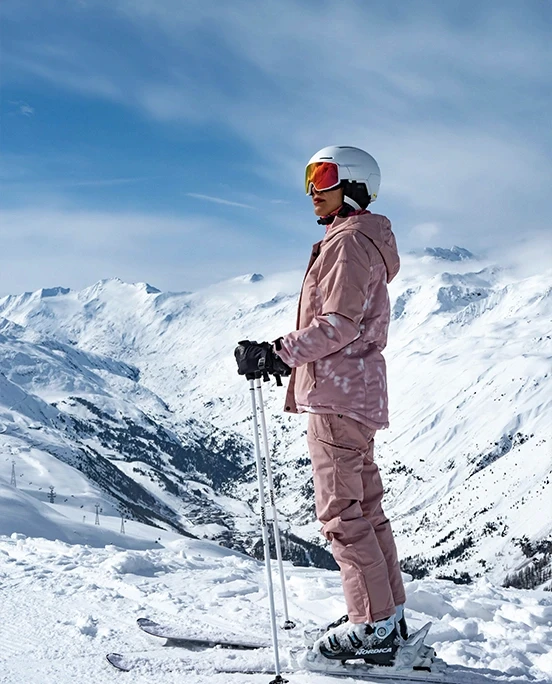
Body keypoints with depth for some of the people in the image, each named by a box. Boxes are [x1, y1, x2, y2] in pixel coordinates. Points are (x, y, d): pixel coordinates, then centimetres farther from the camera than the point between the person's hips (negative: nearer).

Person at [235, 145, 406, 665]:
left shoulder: (350, 241, -10)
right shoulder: (361, 241, 21)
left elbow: (339, 323, -20)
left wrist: (279, 354, -19)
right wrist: (289, 355, 17)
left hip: (337, 392, -11)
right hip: (356, 390, 11)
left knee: (340, 511, -8)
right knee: (364, 505, 13)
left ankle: (373, 627, -4)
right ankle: (388, 615, 20)